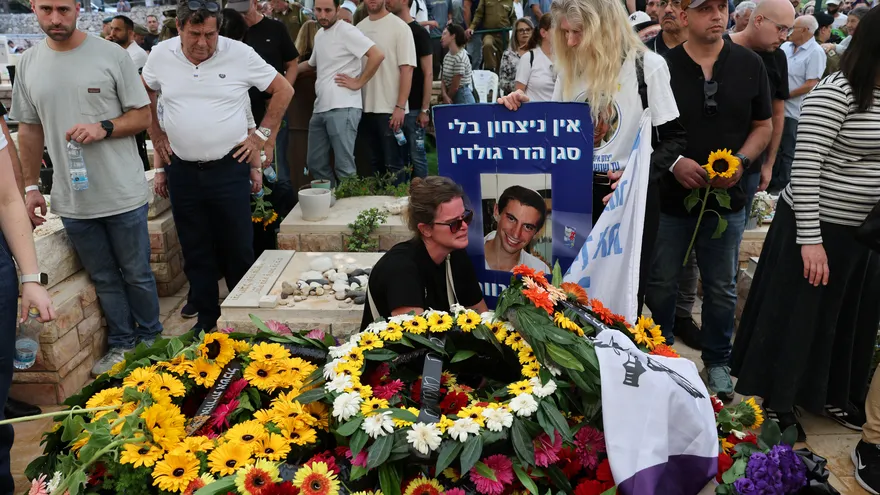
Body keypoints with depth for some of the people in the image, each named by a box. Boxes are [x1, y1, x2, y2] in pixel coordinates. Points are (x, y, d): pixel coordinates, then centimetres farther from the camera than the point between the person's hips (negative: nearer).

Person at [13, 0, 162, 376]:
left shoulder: (111, 56, -6)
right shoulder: (28, 64, 5)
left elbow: (143, 116, -2)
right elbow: (29, 129, 12)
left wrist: (104, 128, -20)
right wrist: (31, 186, 9)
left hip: (124, 195, -3)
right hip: (72, 201, 3)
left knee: (137, 274, 10)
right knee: (104, 279, 14)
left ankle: (151, 340, 28)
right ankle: (121, 345, 29)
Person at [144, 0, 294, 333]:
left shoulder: (239, 54, -9)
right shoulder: (161, 55, 0)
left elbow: (283, 90, 1)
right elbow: (142, 93, 19)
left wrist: (262, 134, -1)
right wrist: (156, 134, 12)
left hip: (229, 168, -3)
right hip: (182, 171, 3)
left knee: (238, 251, 4)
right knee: (196, 253, 11)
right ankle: (207, 318, 25)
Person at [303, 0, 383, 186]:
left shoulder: (346, 31, -8)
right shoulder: (319, 35, 18)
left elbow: (378, 55, -18)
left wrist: (358, 82, -14)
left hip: (342, 109, -9)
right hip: (320, 109, 9)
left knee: (344, 166, -6)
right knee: (315, 163, 13)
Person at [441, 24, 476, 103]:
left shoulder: (460, 58, -17)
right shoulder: (447, 56, 8)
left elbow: (455, 87, -15)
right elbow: (443, 81, 4)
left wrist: (444, 99, -2)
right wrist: (444, 96, -14)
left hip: (463, 98, -7)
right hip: (452, 98, 7)